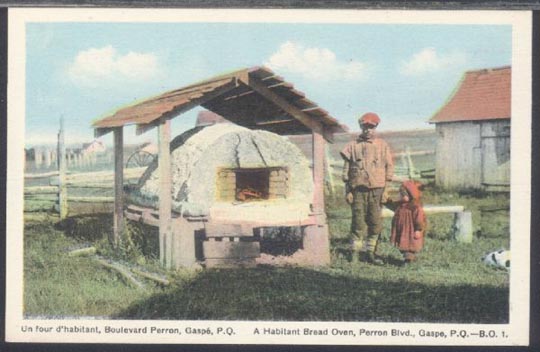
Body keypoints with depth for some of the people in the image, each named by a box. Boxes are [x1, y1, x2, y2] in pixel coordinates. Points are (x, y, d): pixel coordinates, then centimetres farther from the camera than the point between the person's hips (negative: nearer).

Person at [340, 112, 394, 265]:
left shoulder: (383, 146, 9)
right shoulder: (353, 146, 6)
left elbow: (389, 168, 9)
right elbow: (346, 169, 6)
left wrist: (386, 189, 2)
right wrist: (348, 191, 0)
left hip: (376, 190, 2)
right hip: (358, 190, -1)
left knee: (375, 223, 1)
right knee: (358, 223, -3)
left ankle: (370, 253, 11)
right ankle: (354, 253, 4)